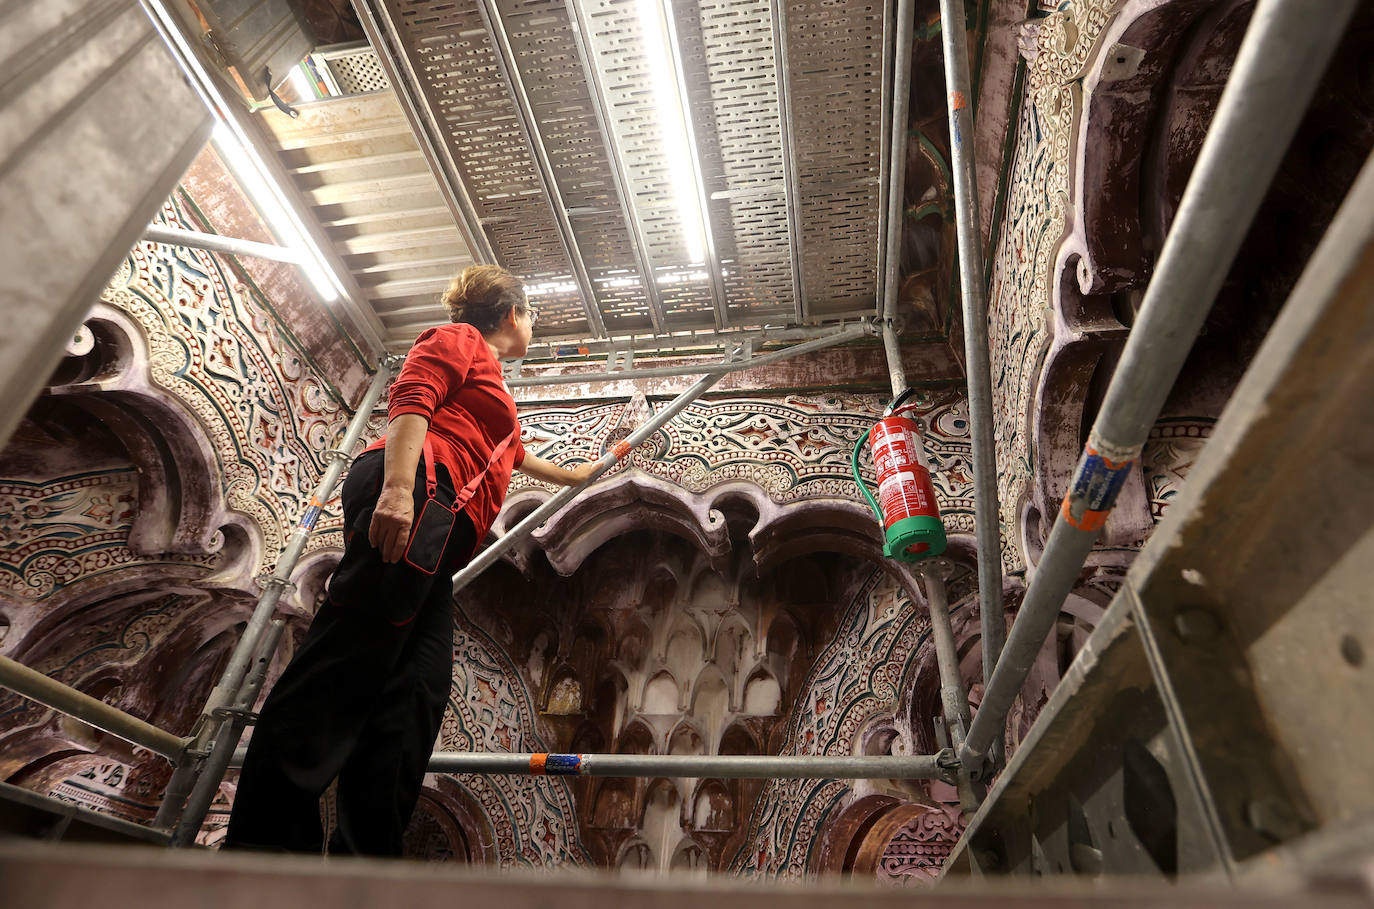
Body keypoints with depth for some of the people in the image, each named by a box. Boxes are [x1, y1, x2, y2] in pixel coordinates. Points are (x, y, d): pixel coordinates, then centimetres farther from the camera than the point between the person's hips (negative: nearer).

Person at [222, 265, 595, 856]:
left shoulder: (492, 386, 39)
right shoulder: (459, 339, 13)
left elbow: (515, 454, 55)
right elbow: (410, 401, -6)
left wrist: (574, 476, 70)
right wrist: (397, 486, -23)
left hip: (435, 539, 9)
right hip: (418, 492, -9)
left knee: (417, 687, -3)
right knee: (347, 658, -19)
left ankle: (363, 857, -5)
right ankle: (266, 841, -22)